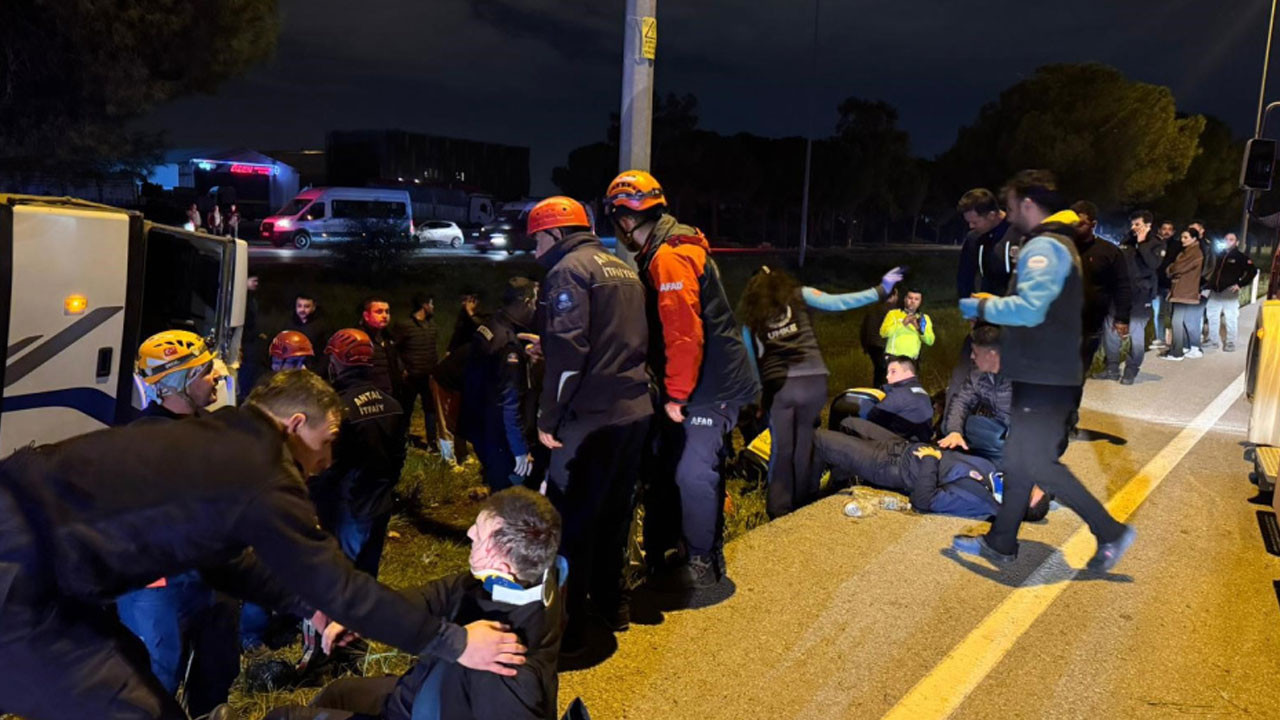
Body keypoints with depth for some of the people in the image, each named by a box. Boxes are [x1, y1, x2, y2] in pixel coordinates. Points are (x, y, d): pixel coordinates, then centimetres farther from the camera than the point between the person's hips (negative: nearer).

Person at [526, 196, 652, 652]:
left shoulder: (569, 270, -8)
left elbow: (568, 350, -18)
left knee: (570, 520, 0)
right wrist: (549, 347, 24)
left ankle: (567, 627, 6)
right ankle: (611, 604, 32)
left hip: (591, 418, -9)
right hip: (636, 410, 9)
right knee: (614, 511, 19)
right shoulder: (623, 269, 18)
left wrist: (549, 418, -12)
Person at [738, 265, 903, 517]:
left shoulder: (750, 318, 17)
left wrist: (756, 394, 19)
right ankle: (804, 505, 17)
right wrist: (880, 290, 5)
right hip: (811, 381, -1)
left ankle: (779, 511, 11)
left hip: (777, 385, 1)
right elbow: (838, 302, 2)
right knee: (807, 444, 9)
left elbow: (751, 358, 15)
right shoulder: (800, 296, 12)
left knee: (781, 449, 8)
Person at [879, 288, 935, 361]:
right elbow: (883, 332, -10)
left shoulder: (924, 318, 13)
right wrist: (902, 323, -19)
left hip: (911, 360, 3)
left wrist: (919, 328, -16)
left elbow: (930, 341, 1)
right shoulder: (893, 313, 5)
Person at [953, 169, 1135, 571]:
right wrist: (994, 307, 8)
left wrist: (982, 307, -16)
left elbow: (1030, 308, -30)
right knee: (1020, 457, 15)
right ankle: (1000, 543, 24)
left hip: (1045, 379, -11)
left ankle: (1110, 533, 7)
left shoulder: (1044, 247, -17)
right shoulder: (1056, 244, 18)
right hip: (1042, 374, 11)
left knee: (1039, 463, -4)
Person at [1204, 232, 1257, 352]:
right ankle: (1212, 341, 18)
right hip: (1215, 292, 6)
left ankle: (1230, 344, 0)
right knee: (1212, 316, 9)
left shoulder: (1240, 257, -1)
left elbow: (1253, 271, -7)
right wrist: (1210, 284, 8)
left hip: (1229, 292, -6)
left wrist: (1240, 284, -12)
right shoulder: (1219, 255, 15)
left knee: (1230, 319, -4)